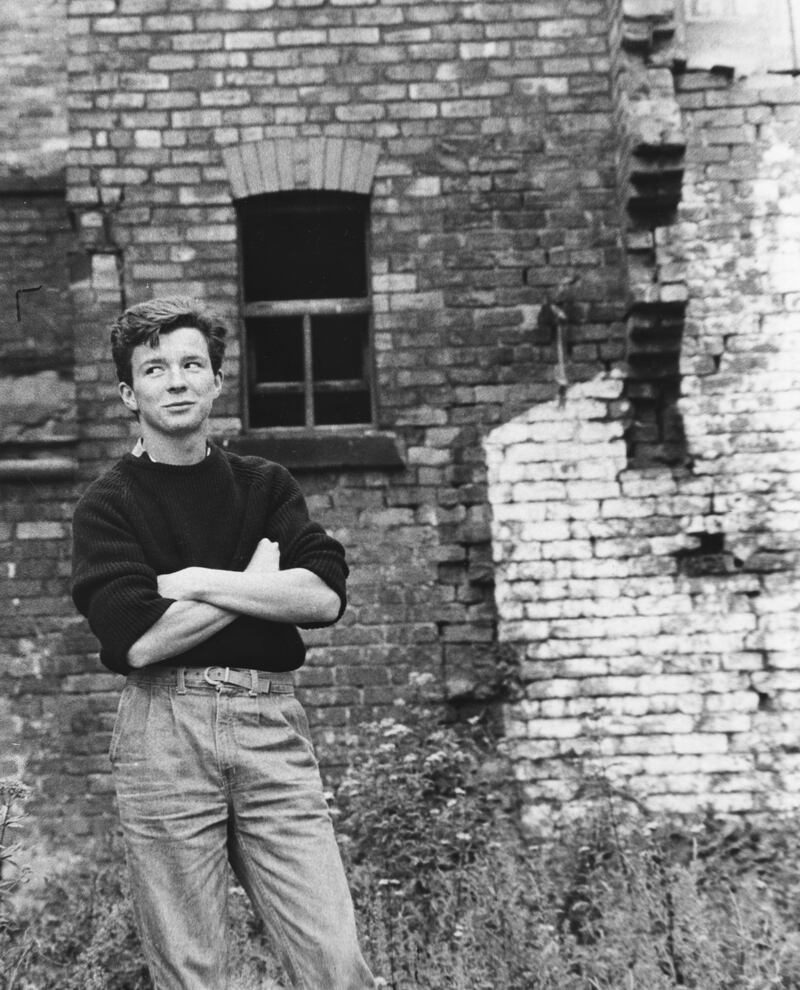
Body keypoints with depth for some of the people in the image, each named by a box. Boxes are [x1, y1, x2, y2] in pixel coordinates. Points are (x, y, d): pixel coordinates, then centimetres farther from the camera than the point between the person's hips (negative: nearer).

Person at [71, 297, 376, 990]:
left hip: (270, 725, 2)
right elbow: (138, 640, -11)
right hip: (164, 729, -2)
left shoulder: (265, 485, 13)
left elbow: (325, 597, -2)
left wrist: (199, 582, -7)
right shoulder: (108, 505, 4)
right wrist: (258, 582, -2)